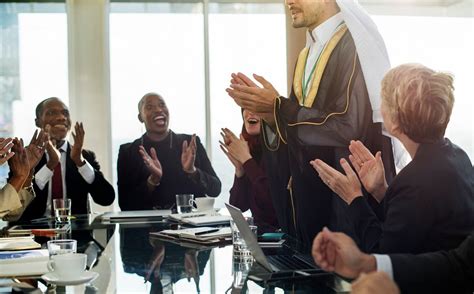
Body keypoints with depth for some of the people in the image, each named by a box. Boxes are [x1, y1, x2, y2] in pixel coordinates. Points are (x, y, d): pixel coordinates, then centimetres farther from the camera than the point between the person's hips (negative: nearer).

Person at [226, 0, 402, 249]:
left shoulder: (354, 44, -14)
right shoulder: (307, 55, 11)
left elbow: (350, 127, -24)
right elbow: (295, 135, 13)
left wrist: (278, 107, -17)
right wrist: (263, 108, -6)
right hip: (310, 191, 8)